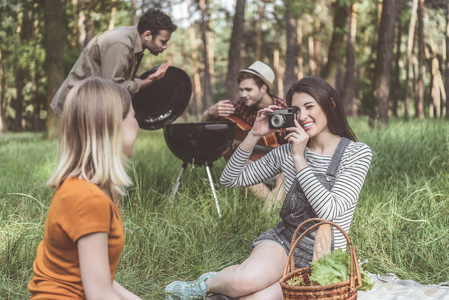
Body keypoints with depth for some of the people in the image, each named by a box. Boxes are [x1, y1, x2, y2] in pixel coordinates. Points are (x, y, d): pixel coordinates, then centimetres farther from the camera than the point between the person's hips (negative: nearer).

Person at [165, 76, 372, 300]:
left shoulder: (357, 154, -6)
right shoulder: (287, 152, 5)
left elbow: (329, 211, -19)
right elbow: (230, 179, 8)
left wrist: (299, 159, -17)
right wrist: (254, 136, -3)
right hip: (282, 241, 2)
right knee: (247, 278, -35)